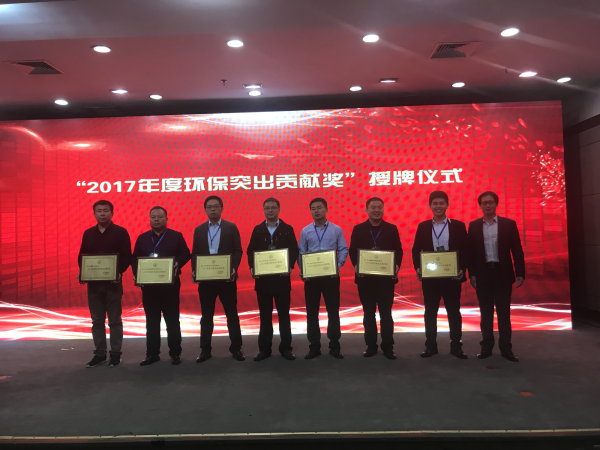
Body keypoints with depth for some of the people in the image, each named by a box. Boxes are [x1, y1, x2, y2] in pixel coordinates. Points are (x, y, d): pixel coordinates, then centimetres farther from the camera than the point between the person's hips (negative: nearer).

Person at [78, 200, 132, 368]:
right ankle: (99, 353, 20)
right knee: (97, 320, 10)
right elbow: (81, 256, 11)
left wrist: (119, 272, -22)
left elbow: (127, 257, -7)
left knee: (114, 320, 4)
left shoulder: (121, 232, -3)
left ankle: (115, 353, 13)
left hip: (113, 282, -4)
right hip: (93, 282, 4)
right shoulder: (88, 233, 9)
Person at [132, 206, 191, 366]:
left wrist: (177, 265, -21)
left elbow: (185, 254, -2)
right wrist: (137, 273, -9)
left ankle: (175, 353, 13)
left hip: (170, 284, -3)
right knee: (151, 321, 10)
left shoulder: (176, 236, 1)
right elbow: (135, 258, 9)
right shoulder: (142, 238, 10)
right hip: (148, 284, 3)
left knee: (172, 320, 3)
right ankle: (152, 353, 20)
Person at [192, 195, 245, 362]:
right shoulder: (199, 229, 9)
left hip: (226, 277, -2)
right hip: (205, 278, 2)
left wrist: (233, 268, -16)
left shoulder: (231, 227, 1)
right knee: (206, 315, 9)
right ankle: (205, 349, 19)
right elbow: (195, 253, 9)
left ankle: (236, 348, 16)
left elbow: (238, 250, -2)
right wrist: (194, 270, -7)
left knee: (231, 313, 5)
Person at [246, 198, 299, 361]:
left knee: (284, 314, 6)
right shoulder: (257, 229, 8)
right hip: (262, 277, 1)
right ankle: (264, 348, 17)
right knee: (265, 315, 8)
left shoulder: (287, 229, 3)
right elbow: (251, 251, 5)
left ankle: (286, 348, 16)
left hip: (282, 277, -1)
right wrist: (252, 267, -11)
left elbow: (294, 250, 0)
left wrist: (290, 266, -16)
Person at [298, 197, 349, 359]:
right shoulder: (305, 231, 5)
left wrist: (338, 266, -15)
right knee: (312, 312, 5)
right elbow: (301, 253, 5)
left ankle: (335, 346, 16)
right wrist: (303, 271, -9)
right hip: (311, 276, 1)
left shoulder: (336, 229, 2)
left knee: (333, 311, 5)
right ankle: (314, 346, 16)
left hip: (331, 275, -1)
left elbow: (343, 250, 1)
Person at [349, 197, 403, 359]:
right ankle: (371, 345, 20)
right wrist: (356, 265, -15)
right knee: (368, 314, 9)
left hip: (386, 277, -1)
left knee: (386, 313, 5)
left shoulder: (392, 229, 4)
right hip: (365, 278, 1)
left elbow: (398, 250, 1)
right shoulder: (358, 229, 4)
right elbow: (352, 251, 1)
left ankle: (388, 347, 15)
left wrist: (396, 266, -16)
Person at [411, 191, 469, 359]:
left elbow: (465, 251, 1)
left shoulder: (458, 225, 2)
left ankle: (456, 346, 19)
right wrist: (418, 268, -8)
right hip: (429, 277, 1)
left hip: (452, 276, -1)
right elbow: (416, 250, 6)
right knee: (430, 312, 8)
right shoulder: (423, 226, 6)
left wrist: (462, 269, -12)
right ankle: (431, 345, 19)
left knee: (454, 312, 7)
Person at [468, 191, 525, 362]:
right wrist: (472, 274, -2)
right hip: (482, 274, 1)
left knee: (504, 313, 4)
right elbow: (471, 251, 4)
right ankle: (486, 347, 16)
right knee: (486, 313, 8)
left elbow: (517, 250, 0)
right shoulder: (474, 226, 5)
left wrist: (520, 273, -6)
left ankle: (506, 348, 14)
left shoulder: (509, 224, 2)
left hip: (503, 273, -1)